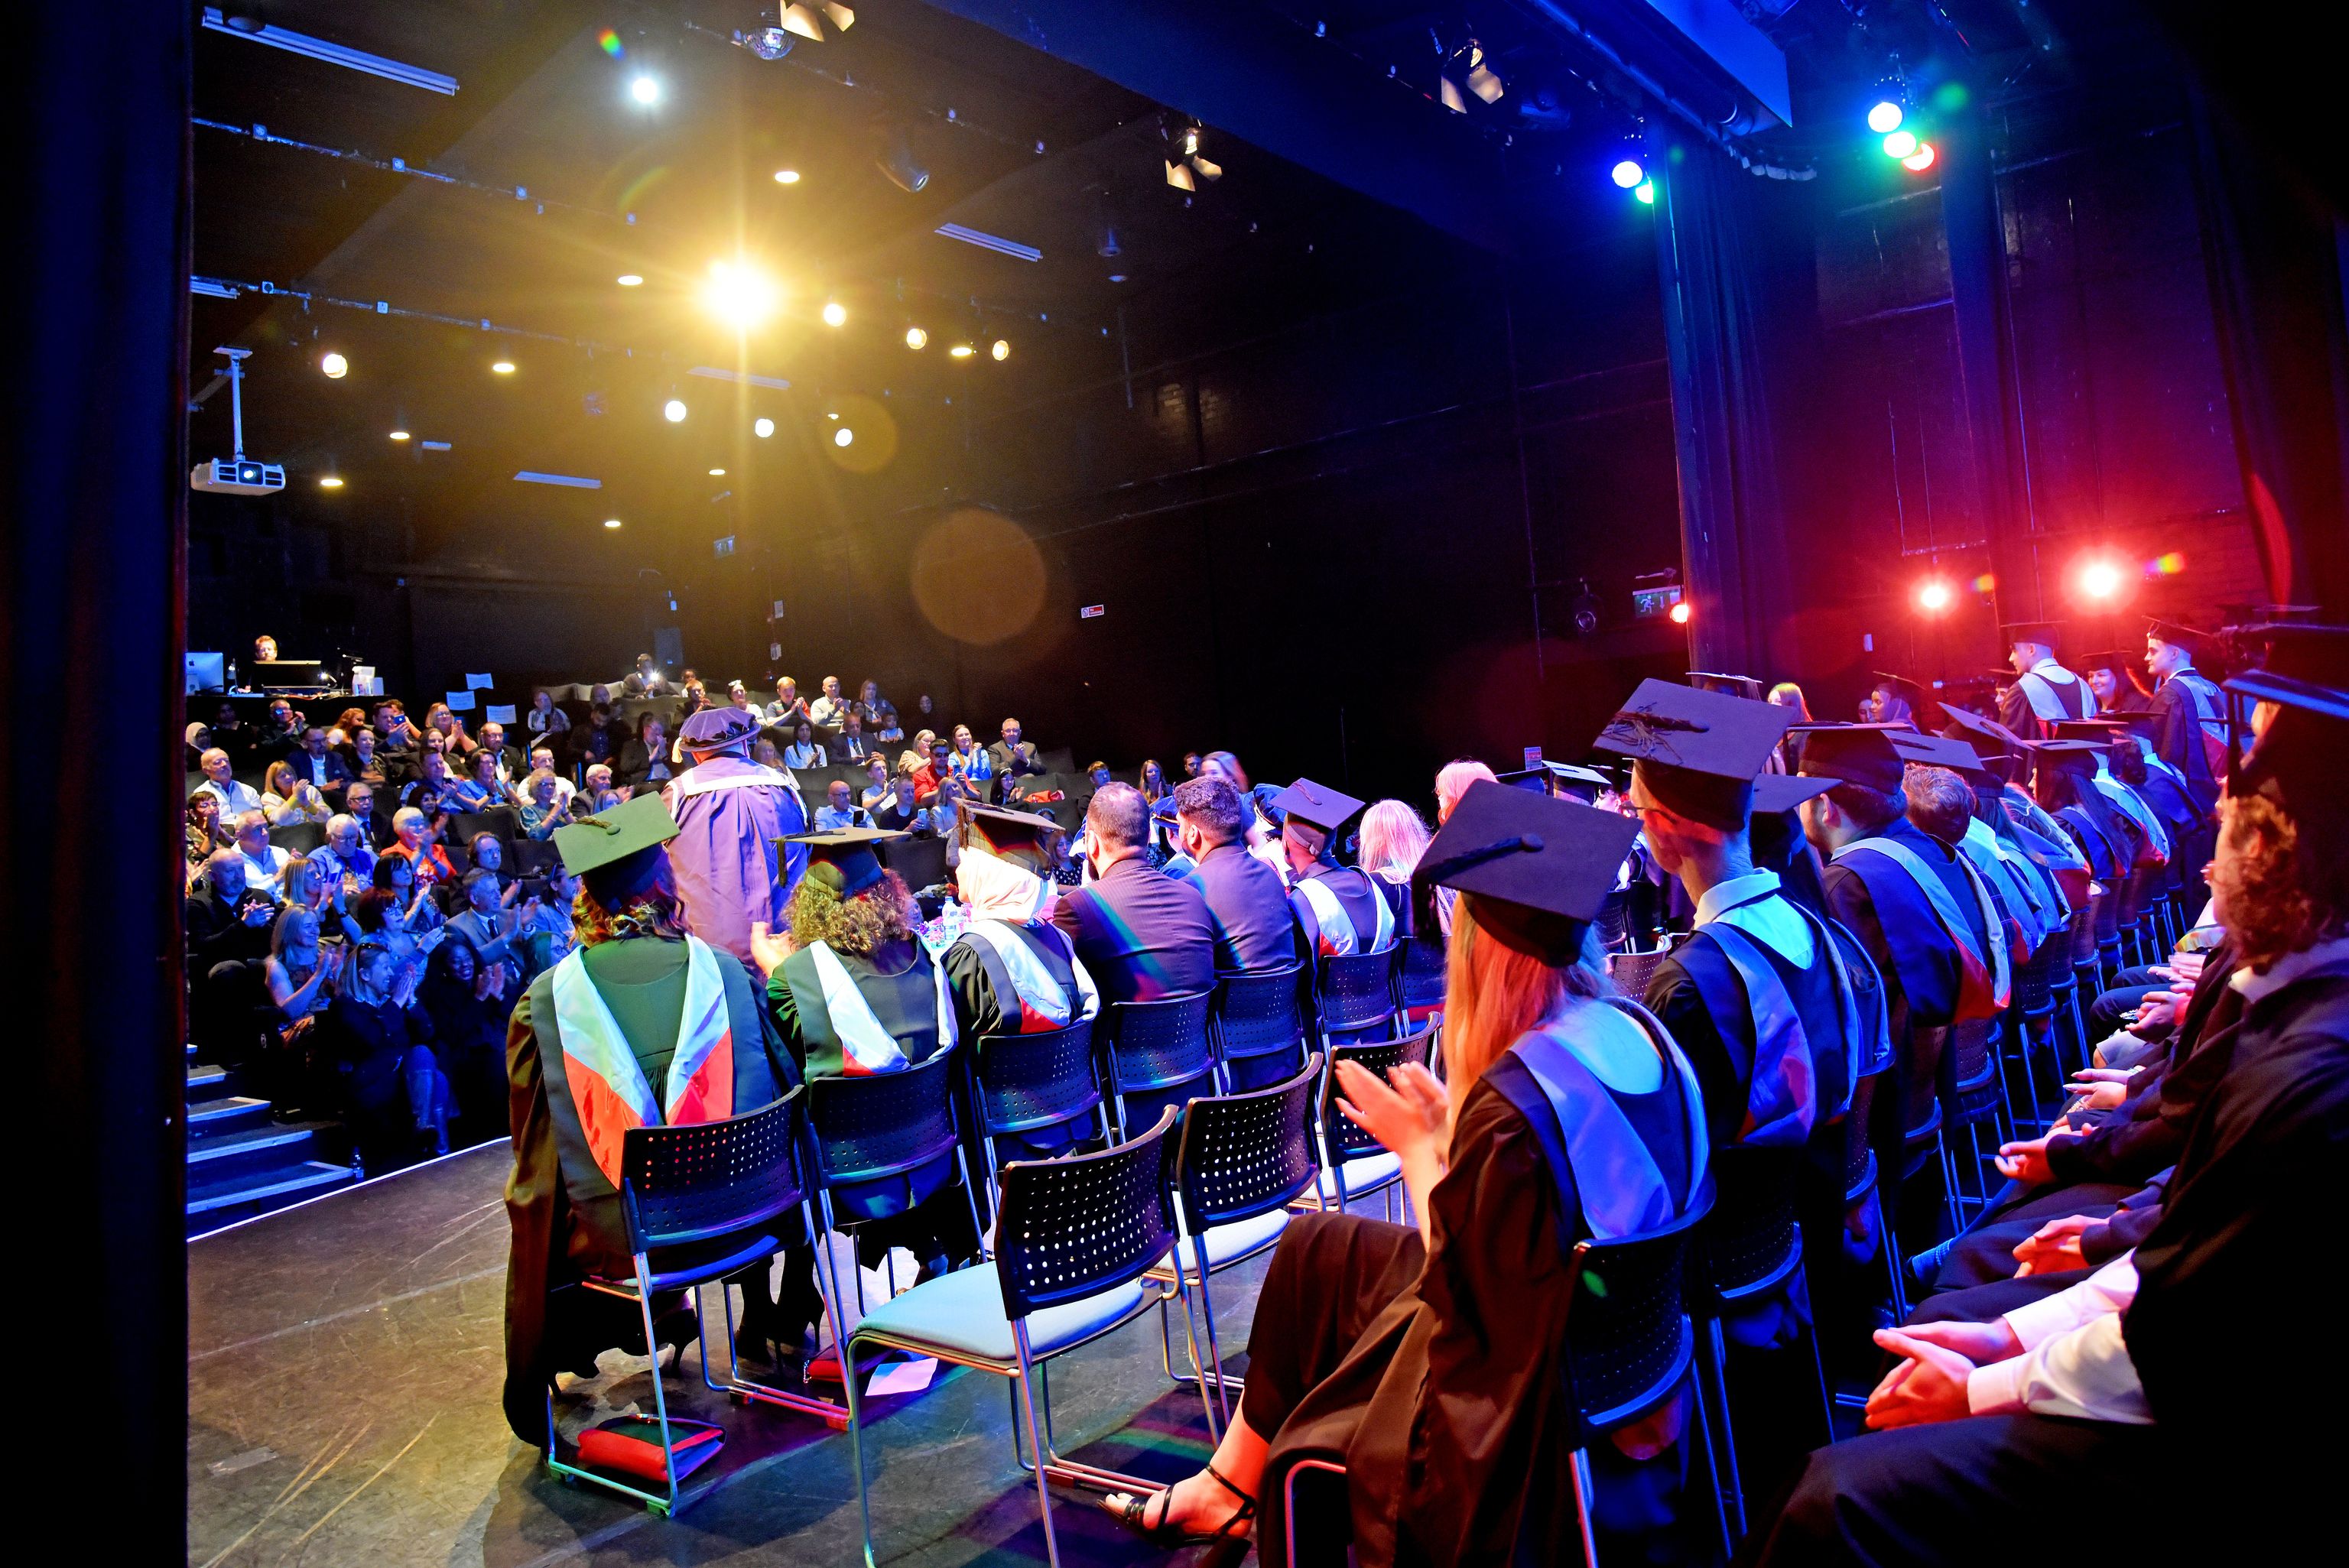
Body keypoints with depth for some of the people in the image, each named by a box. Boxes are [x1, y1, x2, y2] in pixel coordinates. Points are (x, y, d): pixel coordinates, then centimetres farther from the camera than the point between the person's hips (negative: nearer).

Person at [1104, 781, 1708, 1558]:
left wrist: (1419, 1147, -10)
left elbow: (1459, 1292, -20)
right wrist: (1455, 1128, 1)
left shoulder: (1512, 1103, -34)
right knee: (1312, 1245, 18)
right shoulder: (1634, 1030, -9)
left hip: (1529, 1403, -8)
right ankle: (1226, 1483, 33)